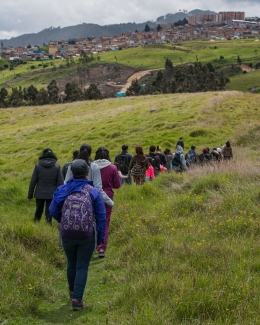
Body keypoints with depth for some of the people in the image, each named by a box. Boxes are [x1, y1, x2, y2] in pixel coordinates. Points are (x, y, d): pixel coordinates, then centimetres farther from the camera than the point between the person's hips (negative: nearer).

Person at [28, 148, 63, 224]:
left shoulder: (38, 165, -5)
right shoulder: (57, 166, -5)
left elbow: (33, 182, -3)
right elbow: (60, 182, -6)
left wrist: (30, 195, 4)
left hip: (40, 194, 1)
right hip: (51, 194, -1)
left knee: (38, 210, 17)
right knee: (49, 212, 6)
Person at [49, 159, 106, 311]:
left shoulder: (63, 190, -2)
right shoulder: (94, 192, -6)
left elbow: (53, 210, 0)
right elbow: (101, 217, -7)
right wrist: (101, 238, 1)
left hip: (67, 235, 3)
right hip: (86, 236, -2)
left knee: (71, 263, 23)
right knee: (82, 267, 7)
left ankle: (73, 292, 42)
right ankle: (77, 299, 2)